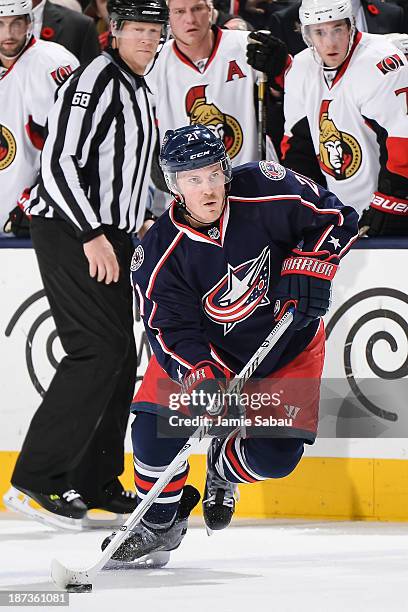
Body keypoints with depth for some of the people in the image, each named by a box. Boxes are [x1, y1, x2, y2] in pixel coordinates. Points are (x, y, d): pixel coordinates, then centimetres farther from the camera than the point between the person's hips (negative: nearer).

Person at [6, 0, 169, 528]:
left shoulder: (135, 89, 18)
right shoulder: (95, 80, -13)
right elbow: (58, 163, -21)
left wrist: (135, 227, 21)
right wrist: (92, 235, -24)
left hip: (105, 236, 10)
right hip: (68, 232, -10)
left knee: (121, 359, 9)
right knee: (99, 349, -16)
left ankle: (95, 480, 17)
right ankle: (39, 475, -14)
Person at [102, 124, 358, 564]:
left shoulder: (264, 190, -24)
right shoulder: (160, 255, -23)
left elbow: (336, 217, -12)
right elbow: (172, 330, -22)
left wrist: (307, 267, -25)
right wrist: (204, 379, -37)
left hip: (288, 342, 0)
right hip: (204, 347, 0)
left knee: (276, 456, -10)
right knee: (154, 432, -16)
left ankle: (223, 469, 26)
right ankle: (159, 523, 9)